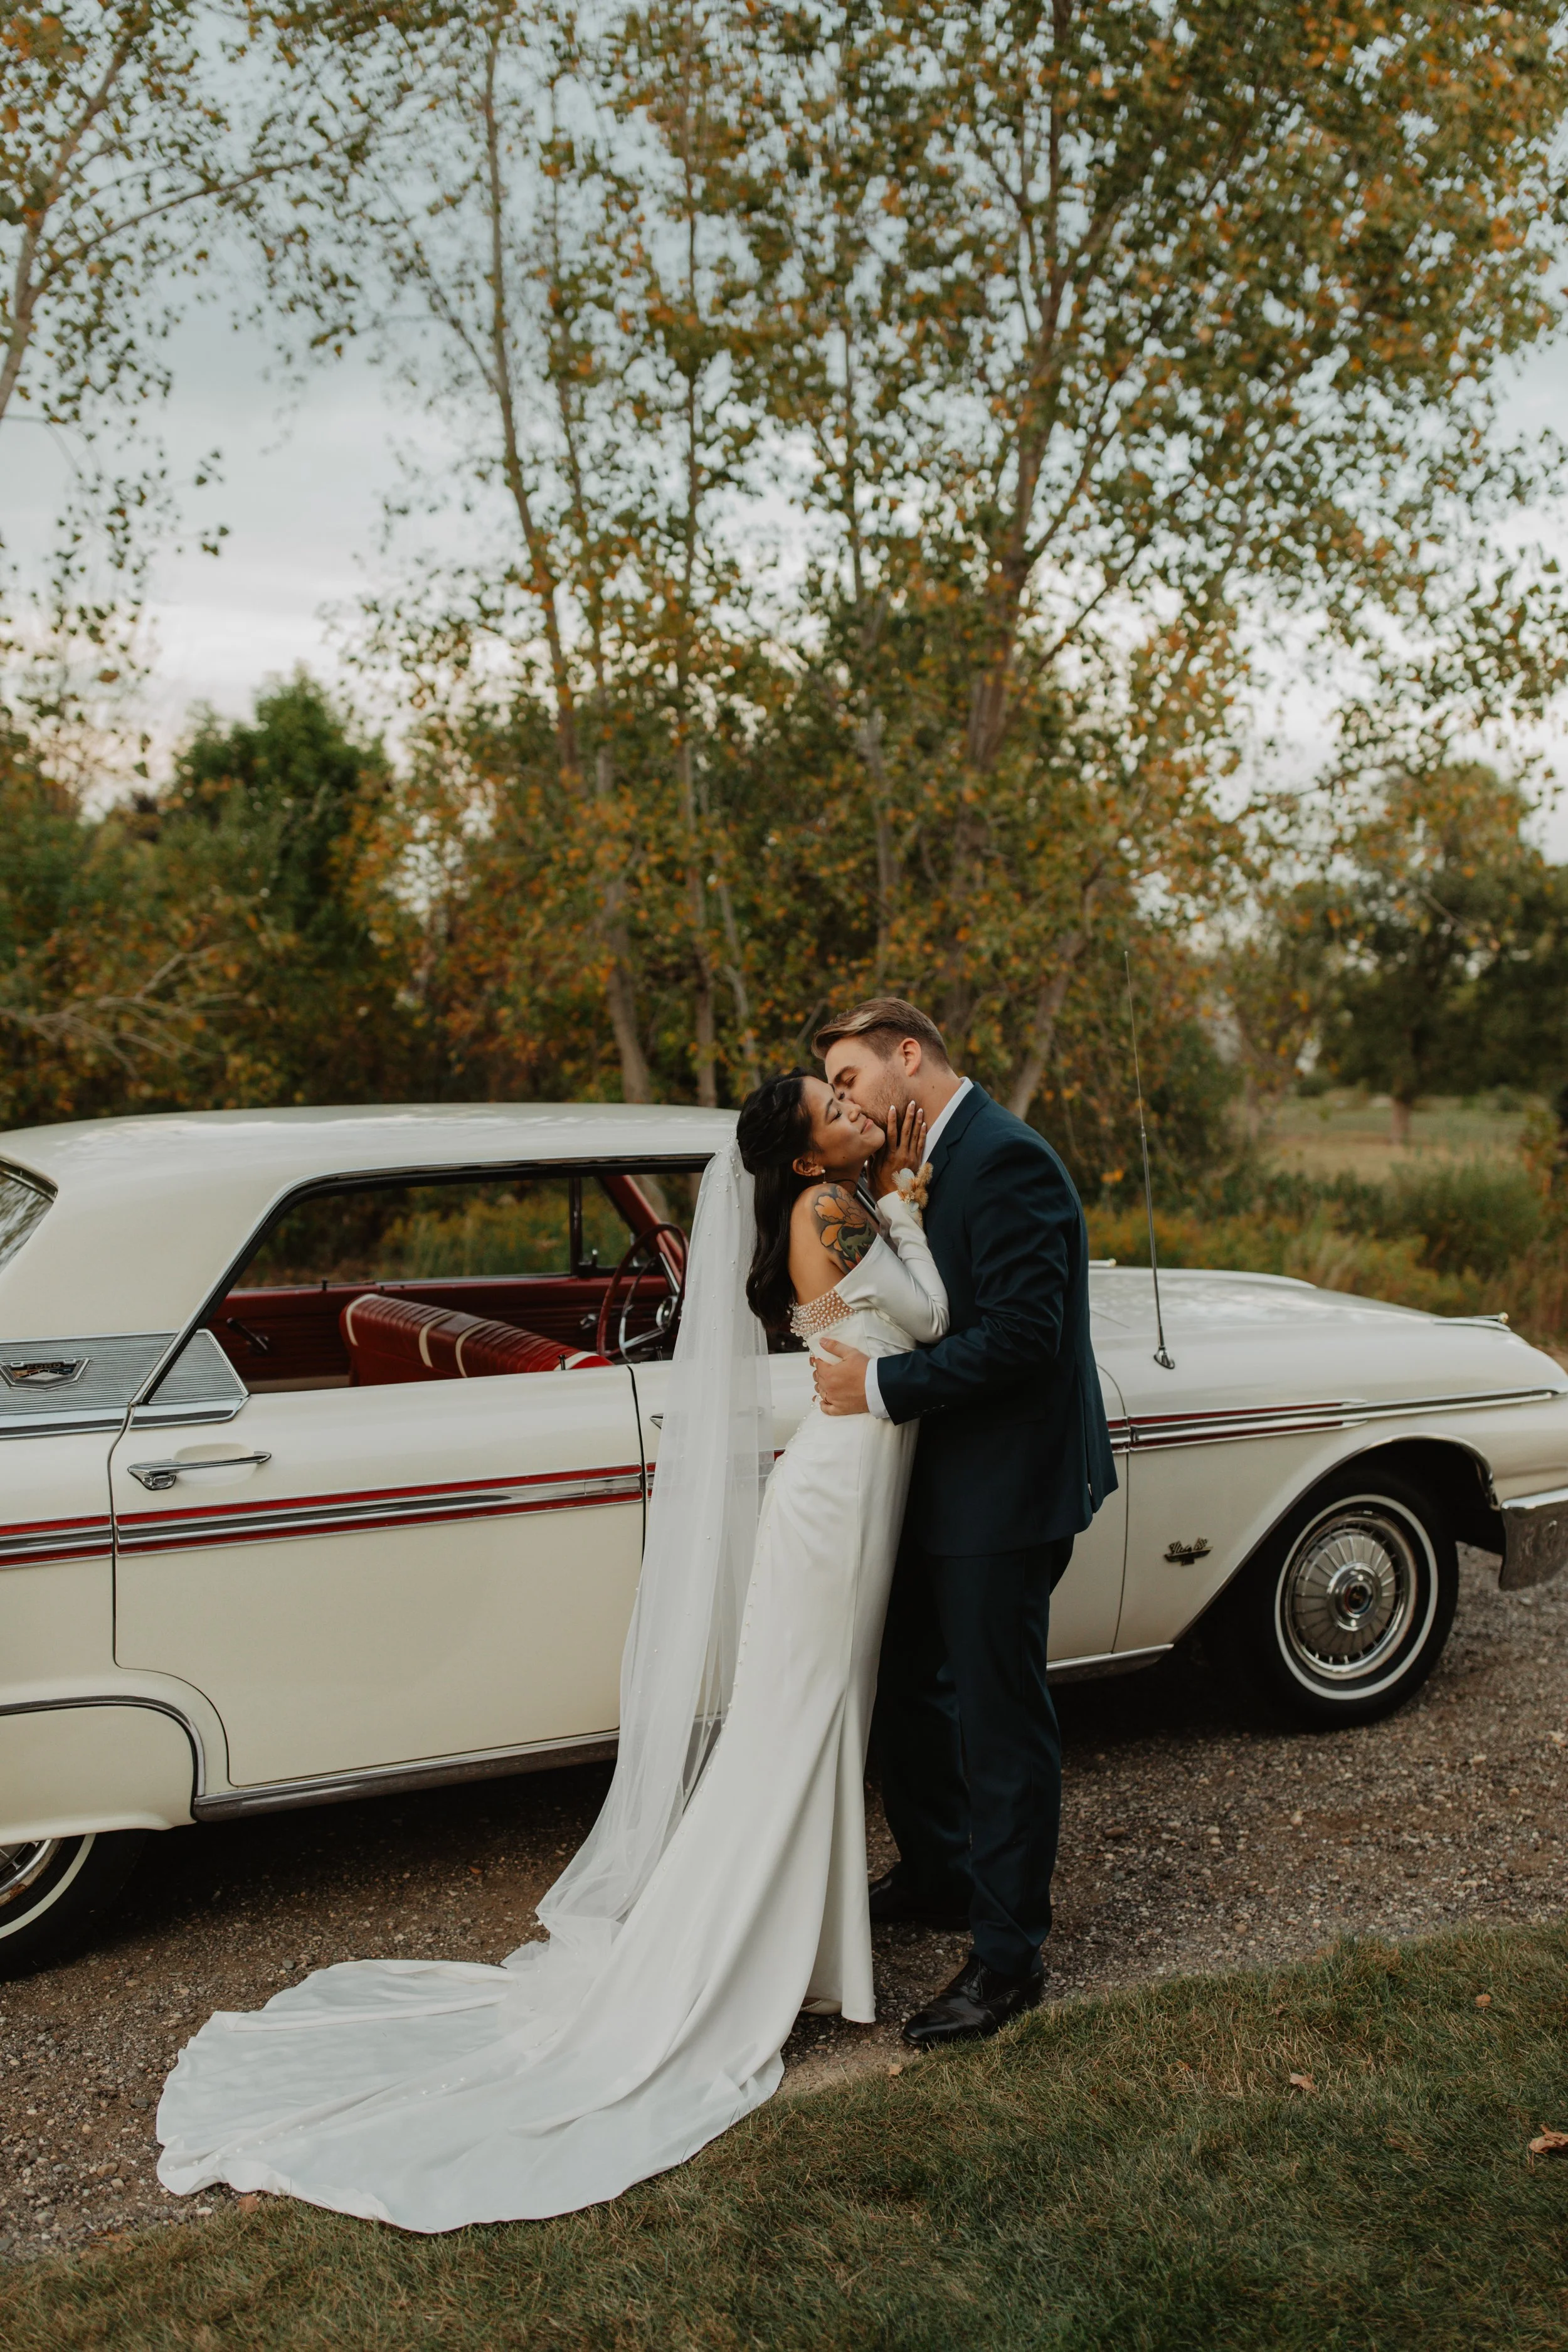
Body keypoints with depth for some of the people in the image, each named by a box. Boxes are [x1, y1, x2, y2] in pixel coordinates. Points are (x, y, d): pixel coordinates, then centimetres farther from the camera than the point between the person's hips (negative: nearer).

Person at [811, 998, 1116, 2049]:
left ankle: (1009, 1954, 15)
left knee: (1000, 1719, 1)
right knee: (905, 1684, 20)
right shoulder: (933, 1162, 11)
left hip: (1007, 1489, -10)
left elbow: (1024, 1331, -26)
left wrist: (884, 1388, -22)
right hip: (946, 1482, 10)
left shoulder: (1006, 1161, -20)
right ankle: (939, 1874, 40)